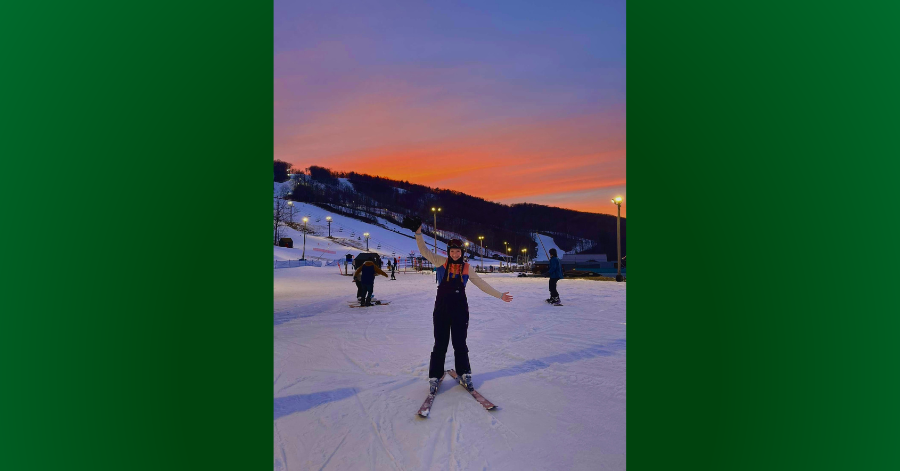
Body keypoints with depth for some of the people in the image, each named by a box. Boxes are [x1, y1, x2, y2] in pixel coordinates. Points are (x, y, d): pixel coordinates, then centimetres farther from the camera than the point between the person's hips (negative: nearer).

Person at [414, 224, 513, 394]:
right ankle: (434, 376, 19)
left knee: (460, 343, 11)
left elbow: (482, 284, 11)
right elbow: (425, 251, -6)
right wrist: (418, 234, -18)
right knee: (440, 344, 5)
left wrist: (500, 295, 11)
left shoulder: (466, 268, 5)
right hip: (441, 309, -1)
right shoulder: (442, 262, 2)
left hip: (460, 310, 1)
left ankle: (464, 374, 28)